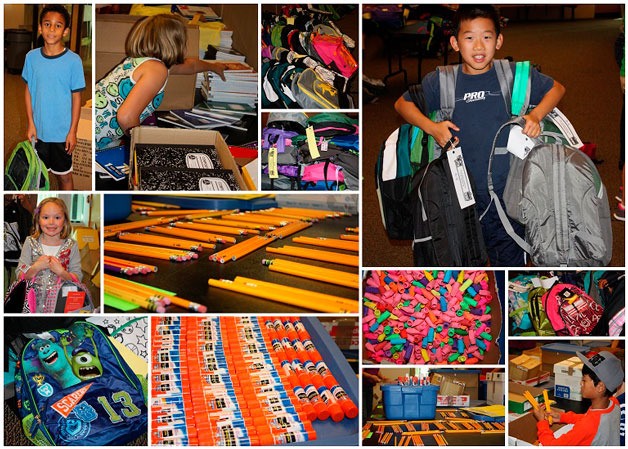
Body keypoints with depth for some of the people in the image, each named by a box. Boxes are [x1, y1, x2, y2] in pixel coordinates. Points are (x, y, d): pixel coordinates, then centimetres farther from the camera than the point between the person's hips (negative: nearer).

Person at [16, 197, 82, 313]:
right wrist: (36, 267, -15)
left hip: (60, 303, -1)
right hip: (33, 304, 1)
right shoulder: (30, 243, 2)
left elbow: (77, 279, -3)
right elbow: (19, 275, 0)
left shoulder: (71, 246, -1)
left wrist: (61, 272, -19)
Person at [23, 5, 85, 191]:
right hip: (39, 129, 3)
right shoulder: (32, 57, -5)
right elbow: (28, 91, 3)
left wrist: (73, 131, -8)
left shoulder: (73, 60, -13)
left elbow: (76, 97, -8)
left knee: (64, 175, 11)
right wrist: (31, 123, -1)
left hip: (62, 131, -3)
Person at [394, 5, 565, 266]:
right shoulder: (440, 82, -2)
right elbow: (402, 103, 10)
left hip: (508, 194, -1)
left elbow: (557, 89, 9)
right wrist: (431, 127, -6)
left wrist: (536, 115, -8)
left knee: (510, 260, 12)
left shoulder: (516, 75, -4)